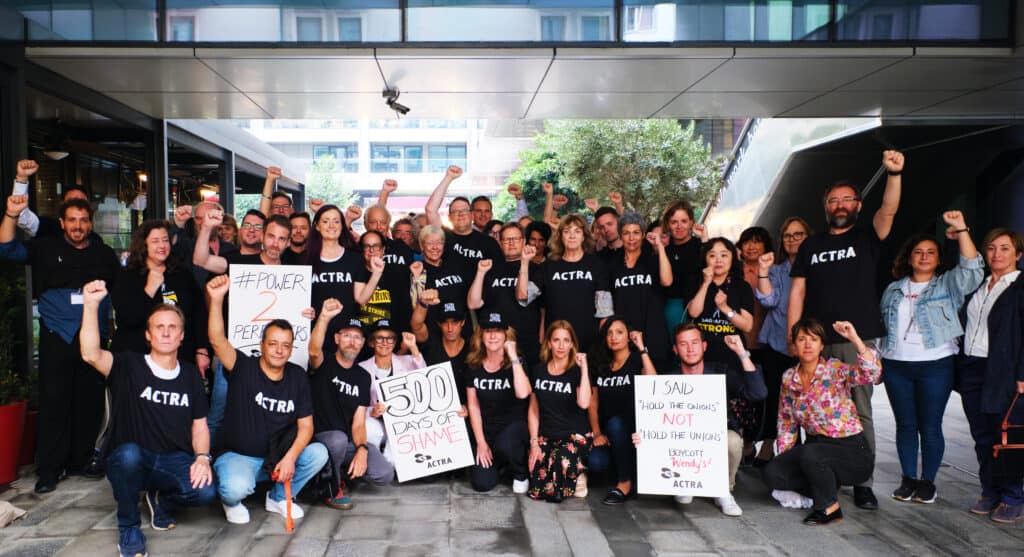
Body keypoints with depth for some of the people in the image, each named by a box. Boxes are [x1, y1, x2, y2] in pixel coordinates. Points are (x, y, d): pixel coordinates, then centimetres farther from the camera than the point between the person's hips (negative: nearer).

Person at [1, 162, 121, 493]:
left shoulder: (104, 254, 11)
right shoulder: (47, 249, 7)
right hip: (57, 337, -2)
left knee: (90, 401, 6)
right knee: (54, 401, -3)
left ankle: (79, 461, 19)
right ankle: (49, 470, 4)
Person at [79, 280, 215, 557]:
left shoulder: (191, 374, 9)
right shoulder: (129, 365, -2)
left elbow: (199, 425, 11)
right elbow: (91, 354, -23)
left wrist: (202, 457, -8)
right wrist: (91, 305, -33)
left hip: (174, 462, 2)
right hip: (130, 463, -2)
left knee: (205, 491, -28)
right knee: (128, 452, -39)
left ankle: (162, 501, 11)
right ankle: (128, 528, -11)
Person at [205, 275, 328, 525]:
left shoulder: (297, 376, 0)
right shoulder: (244, 368, -10)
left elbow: (305, 426, -2)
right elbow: (217, 341, -30)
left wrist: (290, 458, -19)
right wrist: (216, 300, -45)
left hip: (276, 456, 4)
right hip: (237, 455, -4)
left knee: (318, 453, -20)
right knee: (237, 488, -35)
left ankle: (279, 497, 7)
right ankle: (231, 500, 7)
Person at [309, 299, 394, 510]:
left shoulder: (363, 377, 8)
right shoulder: (324, 364, -4)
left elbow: (358, 423, 3)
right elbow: (314, 350, -32)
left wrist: (362, 450, -17)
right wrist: (324, 318, -49)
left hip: (349, 442, 4)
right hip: (320, 437, -4)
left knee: (385, 474, -16)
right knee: (338, 439, -38)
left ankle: (338, 472, 12)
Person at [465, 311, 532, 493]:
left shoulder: (516, 363, -9)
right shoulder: (473, 365, -1)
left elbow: (523, 393, -30)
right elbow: (473, 405, 4)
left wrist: (513, 357, -26)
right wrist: (481, 442, -2)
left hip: (515, 425, -3)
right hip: (487, 430, 3)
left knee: (504, 445, -38)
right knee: (482, 483, -13)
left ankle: (521, 473, -3)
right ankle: (499, 462, 23)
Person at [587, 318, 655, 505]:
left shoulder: (637, 361, -2)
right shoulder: (601, 366, 12)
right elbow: (593, 402, 11)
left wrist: (641, 348, -19)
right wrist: (597, 433, -3)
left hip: (633, 432, -3)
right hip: (609, 434, 3)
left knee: (614, 423, -35)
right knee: (595, 461, -26)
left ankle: (625, 483, -18)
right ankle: (627, 467, 8)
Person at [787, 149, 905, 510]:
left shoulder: (867, 238, 6)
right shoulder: (811, 245, 12)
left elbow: (889, 210, -14)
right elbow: (797, 292, 9)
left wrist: (895, 173, -31)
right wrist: (793, 338, 2)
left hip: (859, 342, -2)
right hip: (816, 344, 2)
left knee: (860, 413, 0)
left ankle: (862, 483, 7)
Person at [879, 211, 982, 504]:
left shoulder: (948, 285, 6)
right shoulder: (893, 290, 14)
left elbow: (971, 268, -13)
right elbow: (881, 325, 16)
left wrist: (961, 230, -21)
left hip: (935, 366, -3)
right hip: (896, 366, 3)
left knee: (930, 426, 0)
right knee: (905, 424, 8)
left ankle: (927, 481, 13)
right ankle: (908, 479, 18)